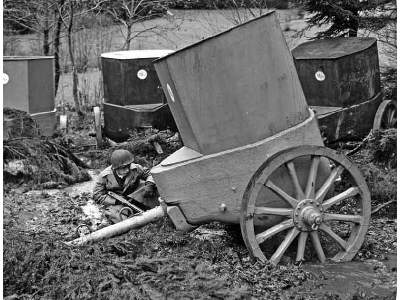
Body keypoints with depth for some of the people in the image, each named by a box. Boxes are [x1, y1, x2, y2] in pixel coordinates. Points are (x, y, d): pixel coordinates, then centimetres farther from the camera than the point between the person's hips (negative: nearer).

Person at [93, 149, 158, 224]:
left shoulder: (135, 168, -11)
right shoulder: (104, 176, -14)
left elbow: (150, 174, 3)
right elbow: (97, 196, -10)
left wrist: (149, 184, -21)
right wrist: (116, 201, -21)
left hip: (134, 197, 2)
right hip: (114, 203, -2)